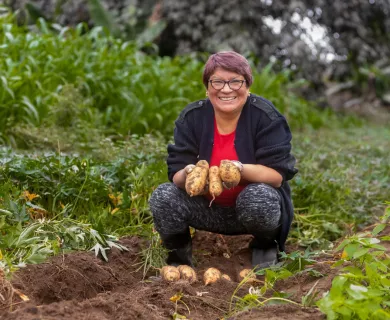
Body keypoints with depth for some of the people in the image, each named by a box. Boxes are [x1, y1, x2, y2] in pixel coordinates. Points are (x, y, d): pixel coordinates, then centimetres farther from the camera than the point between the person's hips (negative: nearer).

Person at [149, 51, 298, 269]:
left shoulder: (266, 117, -15)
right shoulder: (191, 118, -8)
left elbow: (277, 175, -20)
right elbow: (176, 175, -12)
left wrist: (241, 170, -39)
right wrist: (188, 174, -37)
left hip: (253, 209, -2)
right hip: (208, 207, 2)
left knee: (259, 198, -36)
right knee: (163, 196, -23)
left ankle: (265, 248, -2)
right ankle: (179, 257, 4)